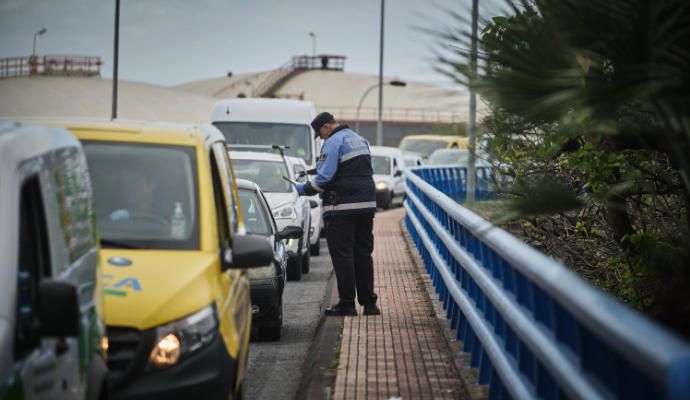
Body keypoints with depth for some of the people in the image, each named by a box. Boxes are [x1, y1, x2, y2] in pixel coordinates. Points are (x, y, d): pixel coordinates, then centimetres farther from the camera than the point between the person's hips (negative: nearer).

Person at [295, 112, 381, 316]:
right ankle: (369, 303, 12)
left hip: (342, 208, -8)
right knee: (363, 253, 12)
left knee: (342, 255, -2)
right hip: (366, 205, 8)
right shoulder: (360, 140, 17)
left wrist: (304, 189, -4)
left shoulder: (333, 142, -11)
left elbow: (324, 178, -18)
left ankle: (347, 303, -2)